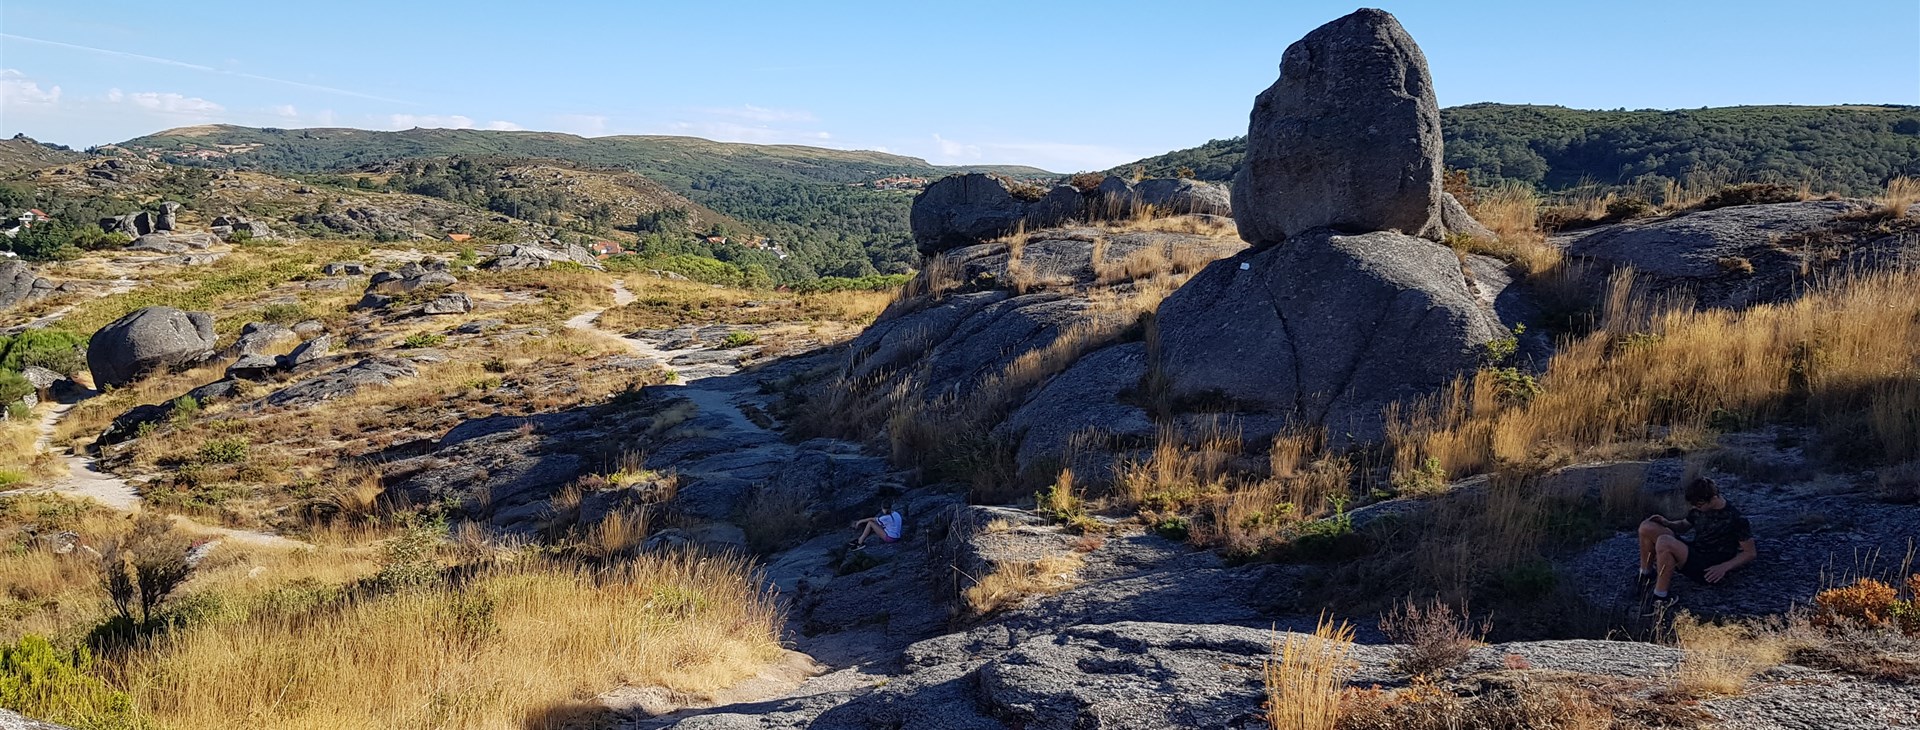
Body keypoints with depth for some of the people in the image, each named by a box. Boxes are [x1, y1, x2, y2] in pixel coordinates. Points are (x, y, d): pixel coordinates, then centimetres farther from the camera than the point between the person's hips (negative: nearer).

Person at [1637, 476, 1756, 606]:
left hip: (1708, 570, -8)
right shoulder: (1699, 509, 6)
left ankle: (1661, 597, -23)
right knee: (1647, 527, -5)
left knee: (1664, 542, -33)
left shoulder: (1736, 519, -14)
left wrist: (1724, 567, -20)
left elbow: (1750, 553, -8)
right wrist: (1667, 523, 1)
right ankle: (1646, 574, 10)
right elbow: (1684, 525, 24)